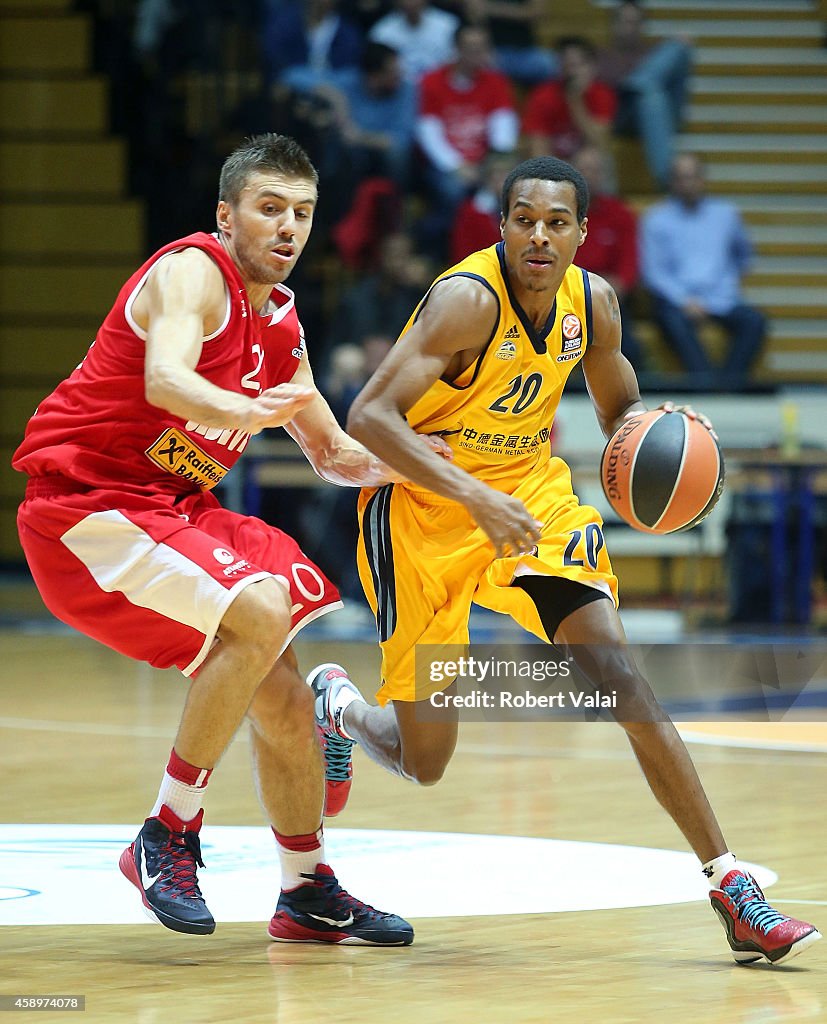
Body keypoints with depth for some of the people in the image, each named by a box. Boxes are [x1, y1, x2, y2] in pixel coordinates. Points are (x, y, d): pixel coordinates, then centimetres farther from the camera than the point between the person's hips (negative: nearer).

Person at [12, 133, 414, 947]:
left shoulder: (279, 320, 11)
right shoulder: (192, 273, -17)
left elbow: (331, 454, 19)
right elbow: (165, 379, -38)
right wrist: (244, 412, -57)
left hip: (172, 511, 9)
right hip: (86, 505, -9)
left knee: (279, 691, 10)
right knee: (259, 614, -26)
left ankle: (308, 895, 25)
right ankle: (167, 838, -16)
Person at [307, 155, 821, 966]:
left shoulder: (592, 301, -6)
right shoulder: (468, 300, -25)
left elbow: (618, 407, 13)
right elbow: (369, 417, -32)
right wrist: (474, 497, -41)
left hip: (529, 492, 4)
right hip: (424, 505, -4)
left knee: (619, 672, -16)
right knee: (424, 762, 2)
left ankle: (729, 886, -15)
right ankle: (334, 706, 39)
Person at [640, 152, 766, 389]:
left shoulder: (725, 213, 15)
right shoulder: (656, 218, 6)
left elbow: (743, 254, 32)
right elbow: (652, 272, -1)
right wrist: (685, 301, -13)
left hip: (722, 299, 3)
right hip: (676, 300, -3)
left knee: (754, 321, -27)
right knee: (675, 323, -37)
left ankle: (731, 382, -36)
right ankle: (707, 384, -46)